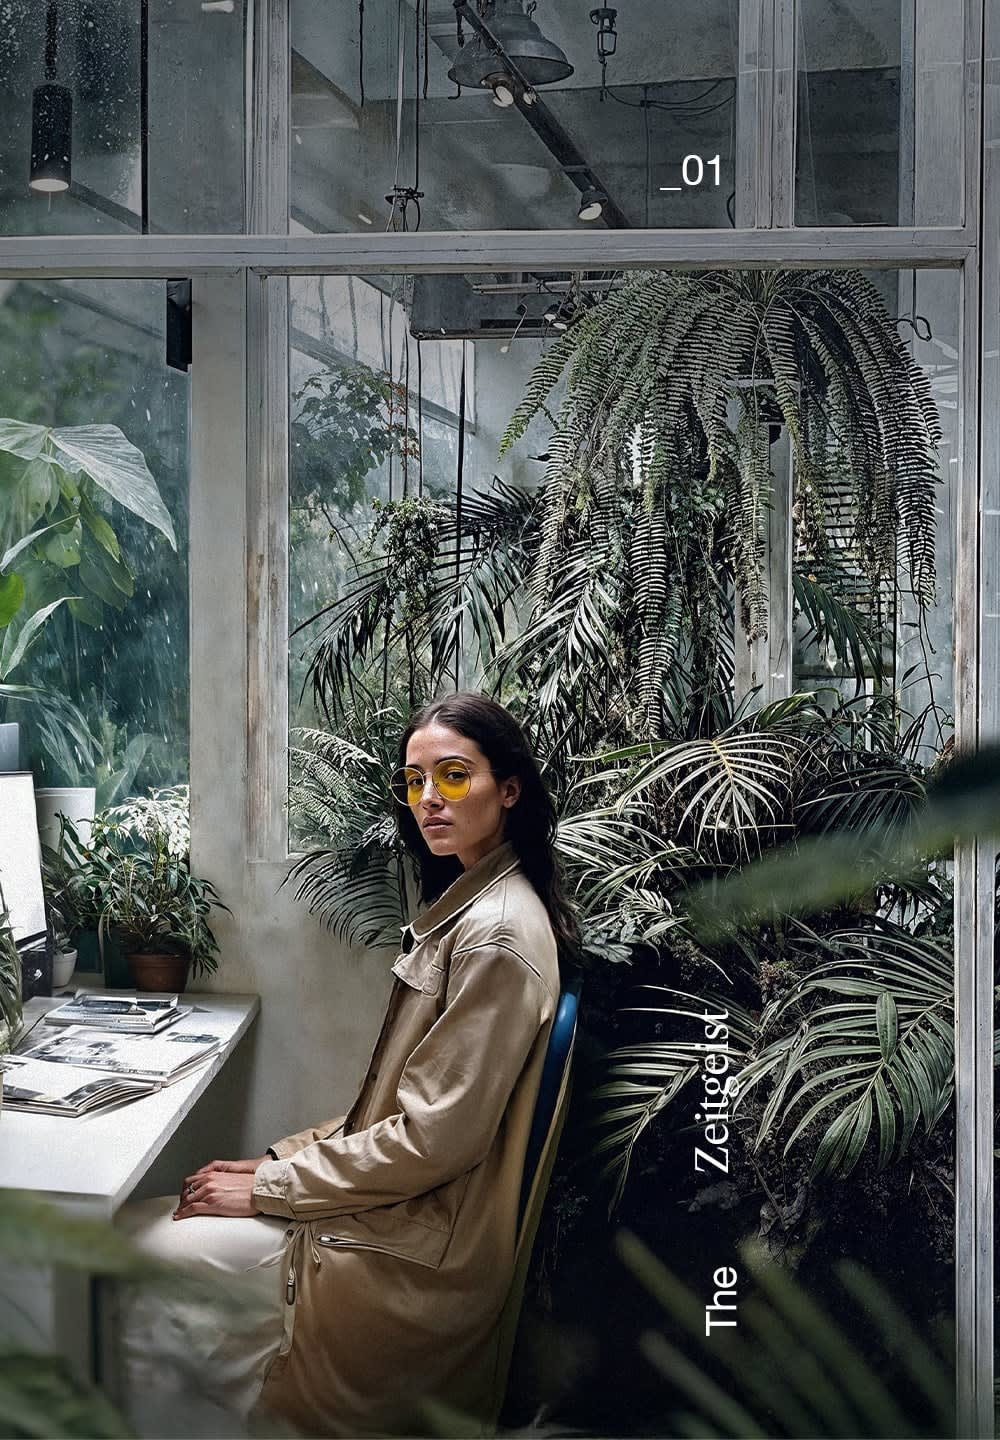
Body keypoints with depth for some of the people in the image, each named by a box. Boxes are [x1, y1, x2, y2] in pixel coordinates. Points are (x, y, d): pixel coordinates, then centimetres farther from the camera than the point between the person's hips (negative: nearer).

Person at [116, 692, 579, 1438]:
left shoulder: (496, 934, -20)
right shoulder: (464, 906, 12)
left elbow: (435, 1137, -22)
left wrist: (269, 1187, -14)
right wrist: (286, 1157, 6)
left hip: (416, 1255, -9)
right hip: (398, 1203, 9)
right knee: (142, 1228, 7)